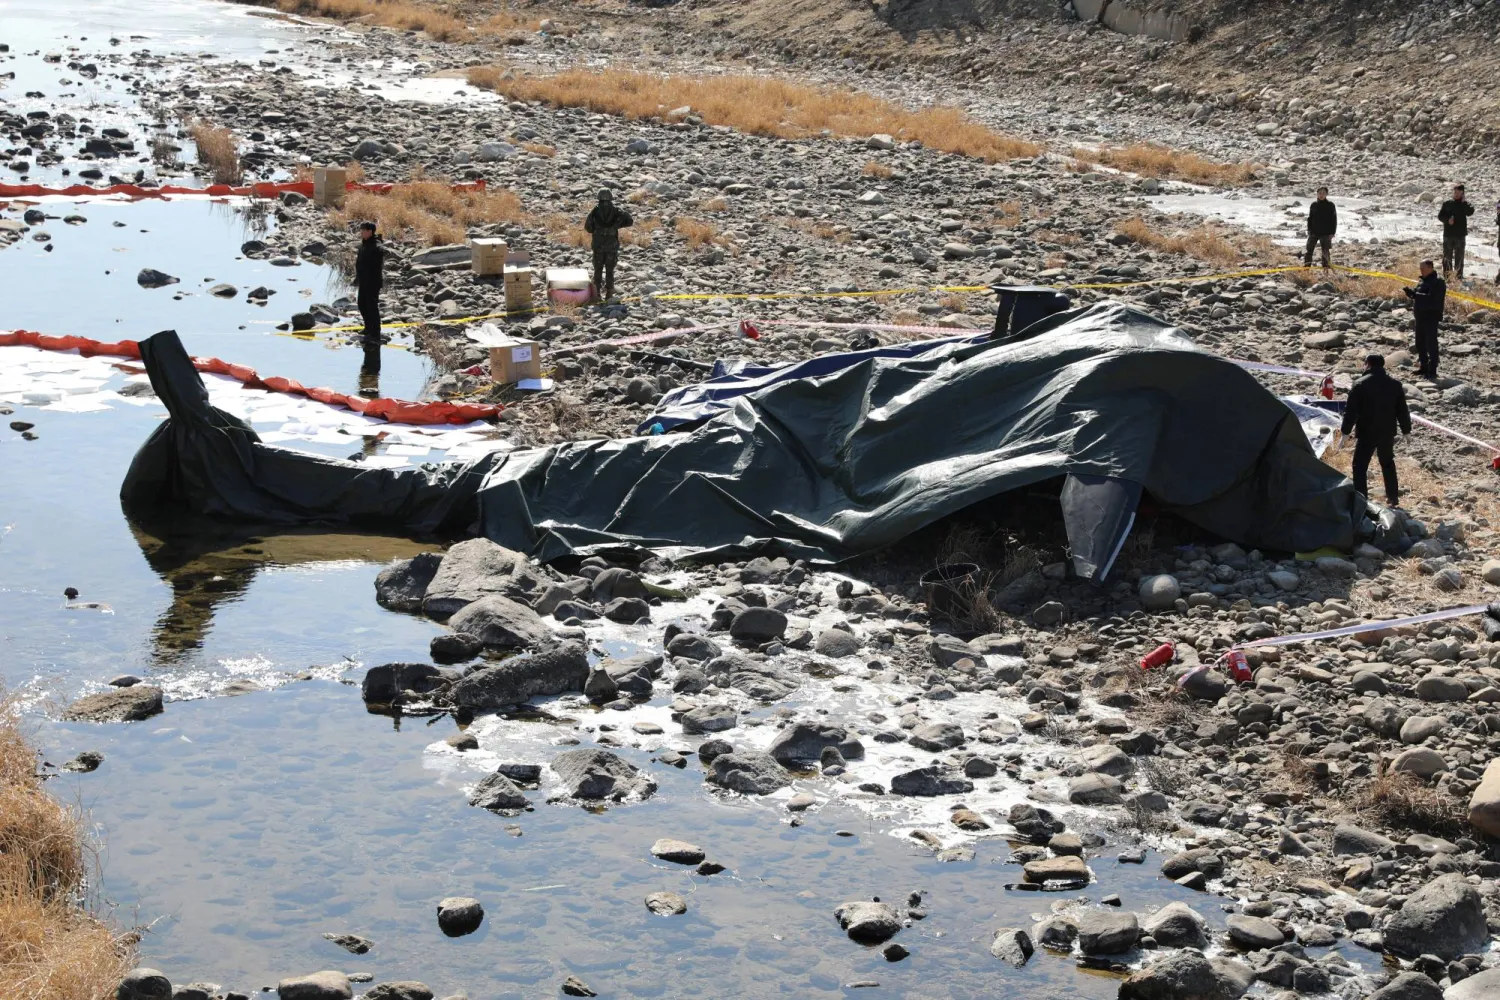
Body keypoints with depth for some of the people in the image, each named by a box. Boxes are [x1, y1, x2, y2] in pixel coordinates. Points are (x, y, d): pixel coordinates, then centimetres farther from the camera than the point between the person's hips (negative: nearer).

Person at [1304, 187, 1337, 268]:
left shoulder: (1330, 205, -2)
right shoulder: (1314, 205, 6)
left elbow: (1334, 220, -1)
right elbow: (1310, 219, 12)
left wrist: (1332, 233, -6)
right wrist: (1309, 230, 3)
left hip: (1326, 233, -2)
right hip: (1314, 232, 2)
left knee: (1325, 251, 4)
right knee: (1309, 249, -3)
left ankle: (1326, 265, 13)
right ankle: (1307, 264, 2)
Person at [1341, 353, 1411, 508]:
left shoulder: (1360, 385, -12)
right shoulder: (1395, 385, 4)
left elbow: (1351, 410, -12)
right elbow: (1402, 410, 9)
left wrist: (1346, 430, -6)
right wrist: (1406, 429, 18)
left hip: (1366, 433, -5)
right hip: (1387, 433, 5)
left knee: (1360, 466, -1)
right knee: (1388, 463, 22)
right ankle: (1393, 497, 26)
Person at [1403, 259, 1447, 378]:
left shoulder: (1438, 283, -13)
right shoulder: (1422, 281, 14)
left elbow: (1431, 298, -24)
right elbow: (1417, 295, 19)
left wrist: (1415, 294, -28)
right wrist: (1411, 293, -3)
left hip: (1431, 317, -9)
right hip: (1420, 317, 9)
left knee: (1431, 343, -6)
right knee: (1420, 343, 14)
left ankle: (1432, 370, -4)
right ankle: (1423, 367, 25)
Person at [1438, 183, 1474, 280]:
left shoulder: (1464, 204, 2)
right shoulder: (1447, 203, 5)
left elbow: (1470, 212, -16)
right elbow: (1440, 216, 5)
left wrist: (1463, 202, -19)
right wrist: (1447, 220, -13)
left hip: (1460, 234, -1)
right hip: (1448, 234, 1)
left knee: (1459, 257, 3)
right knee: (1447, 256, 5)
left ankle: (1459, 276, 8)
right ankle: (1446, 276, 11)